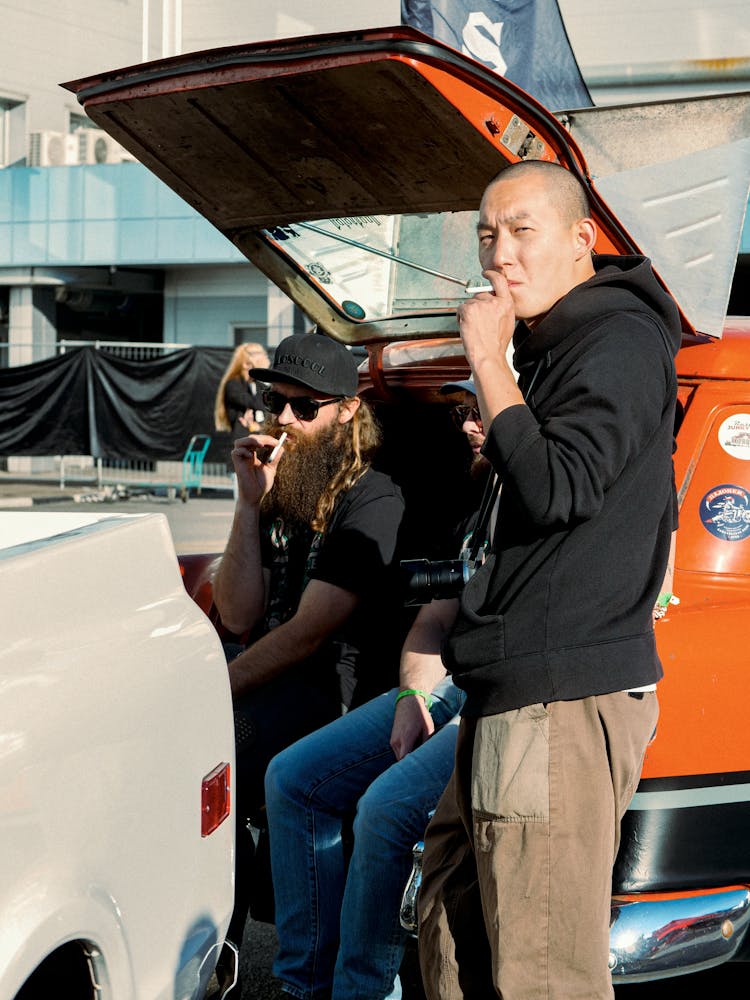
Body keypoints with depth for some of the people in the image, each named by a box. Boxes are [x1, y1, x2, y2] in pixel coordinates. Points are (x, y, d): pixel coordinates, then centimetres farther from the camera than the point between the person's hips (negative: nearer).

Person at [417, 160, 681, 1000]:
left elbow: (554, 490, -22)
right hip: (513, 695, 11)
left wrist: (489, 362, -15)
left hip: (567, 700, -11)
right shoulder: (551, 348, 20)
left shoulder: (620, 344, -11)